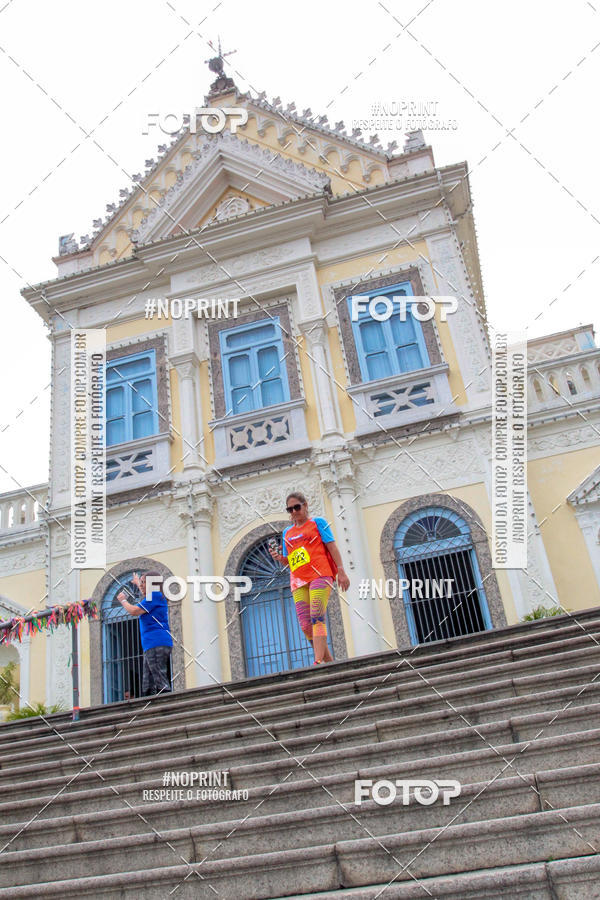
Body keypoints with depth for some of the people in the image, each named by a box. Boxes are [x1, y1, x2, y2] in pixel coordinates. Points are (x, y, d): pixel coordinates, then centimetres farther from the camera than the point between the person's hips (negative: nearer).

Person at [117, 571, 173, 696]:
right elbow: (145, 595, 50)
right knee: (148, 687, 6)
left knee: (161, 683, -17)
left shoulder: (155, 595, -6)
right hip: (152, 645, 10)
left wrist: (123, 600, 8)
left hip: (157, 644, -10)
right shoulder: (156, 597, 24)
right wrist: (137, 583, 66)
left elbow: (134, 611, -11)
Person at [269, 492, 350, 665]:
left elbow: (332, 547, 3)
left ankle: (318, 661, -28)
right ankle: (329, 661, 5)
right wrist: (279, 557, 0)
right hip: (298, 581, 5)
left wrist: (341, 572, -6)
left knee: (317, 617, -21)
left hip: (319, 574, -5)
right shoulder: (287, 532, 22)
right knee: (306, 626, -4)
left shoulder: (318, 522, 10)